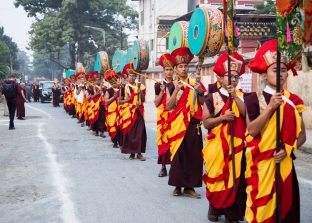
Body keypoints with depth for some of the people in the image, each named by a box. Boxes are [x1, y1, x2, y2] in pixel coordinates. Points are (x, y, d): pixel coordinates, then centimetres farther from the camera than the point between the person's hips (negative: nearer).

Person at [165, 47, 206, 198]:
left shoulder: (195, 84, 8)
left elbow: (203, 104, 9)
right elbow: (168, 106, -7)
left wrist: (200, 92, -9)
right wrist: (177, 90, -16)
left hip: (193, 124, 2)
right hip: (177, 124, -2)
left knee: (193, 155, 1)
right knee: (178, 154, -1)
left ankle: (189, 186, 9)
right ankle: (178, 185, 10)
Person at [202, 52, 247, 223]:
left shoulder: (242, 96, 6)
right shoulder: (212, 98, -1)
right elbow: (206, 122, -5)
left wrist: (235, 97, -17)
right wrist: (223, 117, -18)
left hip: (237, 144, 2)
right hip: (217, 144, -1)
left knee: (235, 178, 1)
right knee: (216, 177, 7)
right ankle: (214, 208, 27)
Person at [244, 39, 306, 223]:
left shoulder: (293, 100, 5)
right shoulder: (254, 98, -5)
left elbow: (301, 135, 7)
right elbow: (252, 131, -16)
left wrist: (288, 150, -10)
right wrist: (270, 107, -22)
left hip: (284, 162, 4)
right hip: (261, 162, -3)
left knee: (286, 206, 8)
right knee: (261, 206, -1)